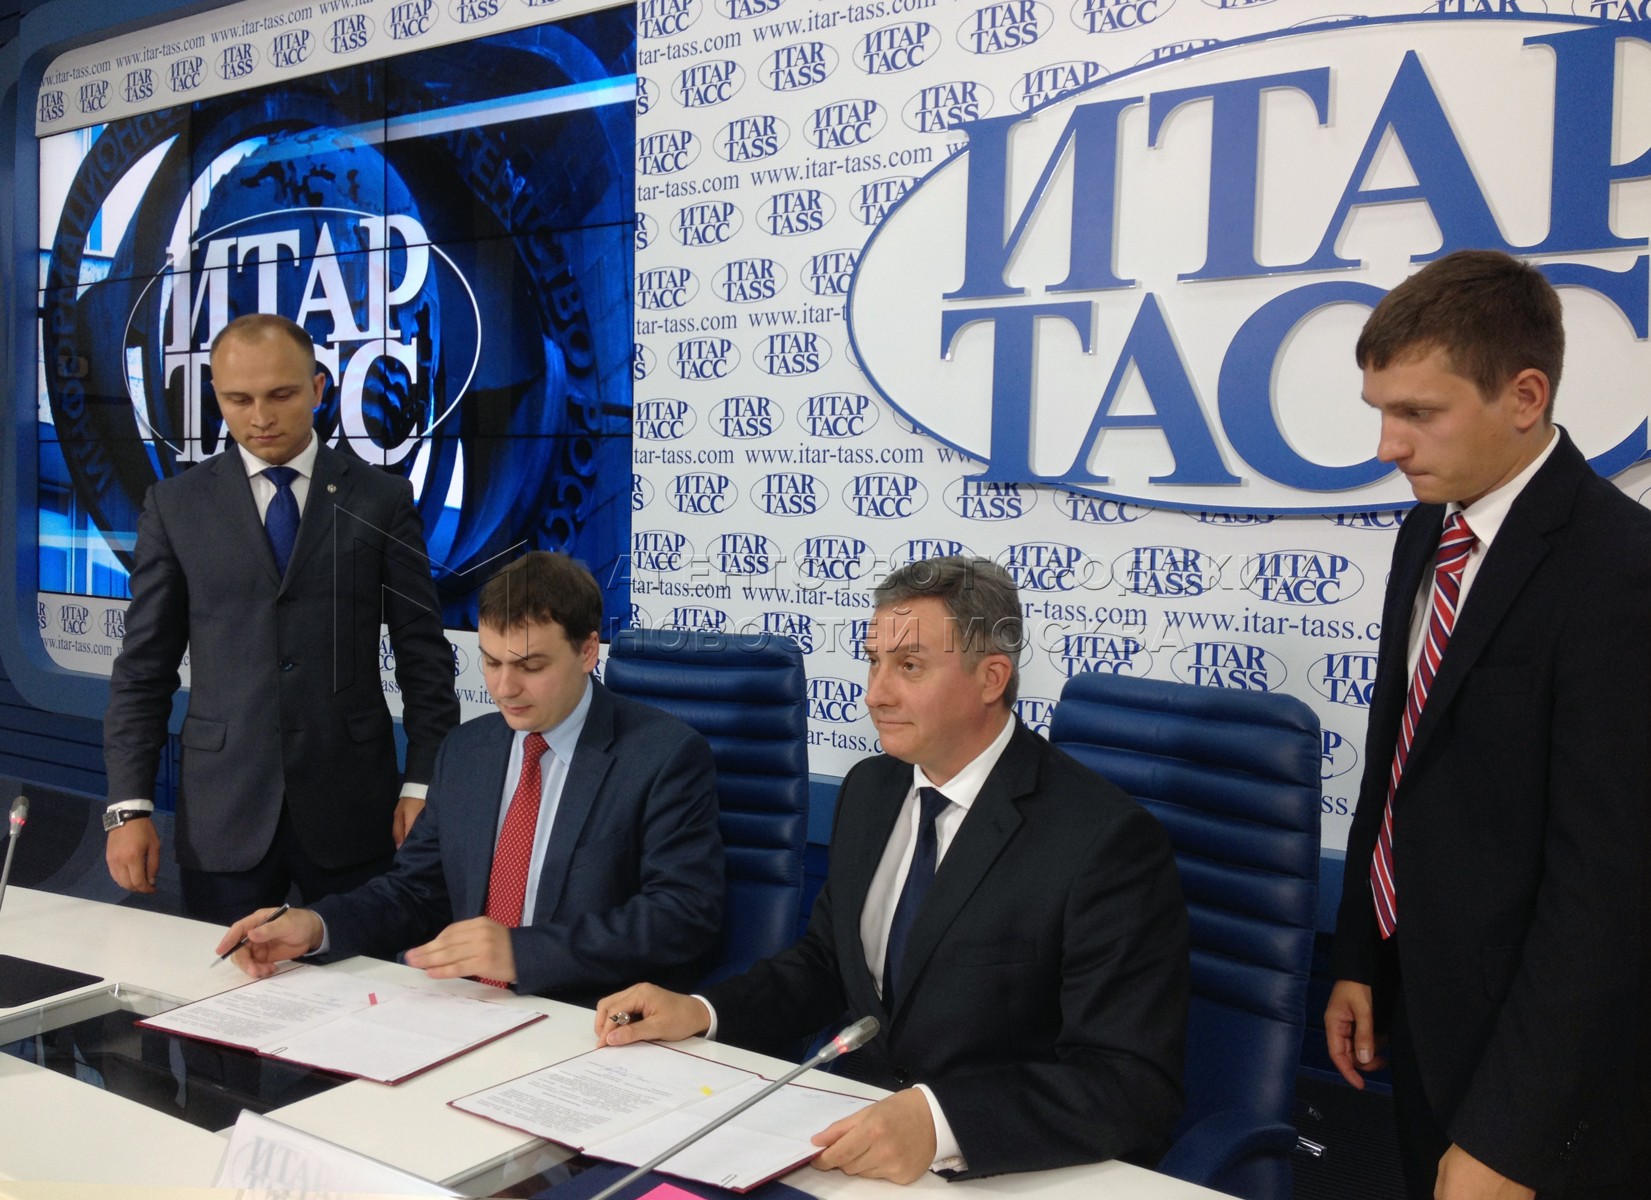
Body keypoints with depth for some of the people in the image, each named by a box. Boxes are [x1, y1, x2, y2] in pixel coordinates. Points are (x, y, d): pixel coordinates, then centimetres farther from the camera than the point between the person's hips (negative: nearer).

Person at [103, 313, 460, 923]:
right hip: (222, 813, 1)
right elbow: (144, 666, 5)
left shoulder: (381, 499, 2)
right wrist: (129, 806, -1)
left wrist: (423, 784, -5)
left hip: (351, 806, -1)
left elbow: (423, 656, 2)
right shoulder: (176, 504, 5)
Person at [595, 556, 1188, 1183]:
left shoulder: (1106, 840, -18)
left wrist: (939, 1120, -35)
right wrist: (700, 1012, -1)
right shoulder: (869, 789, 5)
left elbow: (1136, 1084, -22)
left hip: (1000, 1171, -6)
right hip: (853, 1124, 6)